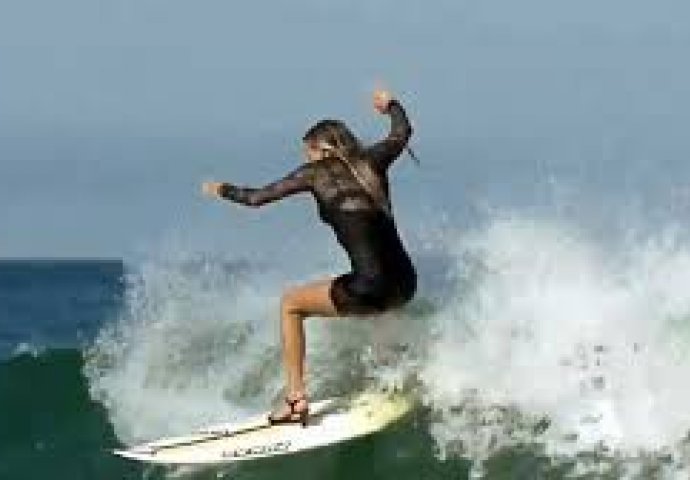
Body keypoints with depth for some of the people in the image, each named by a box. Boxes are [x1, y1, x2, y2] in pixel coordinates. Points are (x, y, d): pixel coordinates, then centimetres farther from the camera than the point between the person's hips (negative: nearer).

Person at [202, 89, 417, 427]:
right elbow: (402, 131, 37)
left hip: (371, 287, -6)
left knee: (291, 304, 18)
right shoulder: (371, 160, 16)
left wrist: (221, 190, 29)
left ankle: (297, 398, 13)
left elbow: (257, 197, 11)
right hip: (405, 285, 6)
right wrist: (391, 105, 56)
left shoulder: (316, 171, 5)